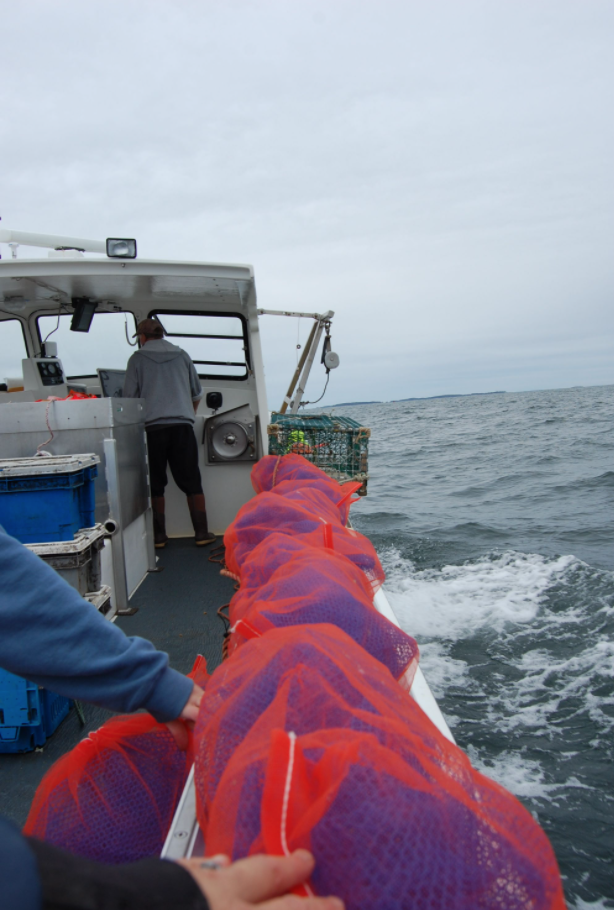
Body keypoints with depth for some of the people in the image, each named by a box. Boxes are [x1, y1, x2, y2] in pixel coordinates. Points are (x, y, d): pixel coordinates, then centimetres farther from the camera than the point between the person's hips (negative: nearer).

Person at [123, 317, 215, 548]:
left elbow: (129, 397, 2)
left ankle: (159, 536, 10)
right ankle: (201, 532, 6)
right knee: (191, 482, 6)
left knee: (155, 484, 7)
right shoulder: (181, 355, 12)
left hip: (152, 427, -2)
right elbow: (197, 393, 19)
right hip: (182, 425, 2)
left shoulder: (137, 359, 4)